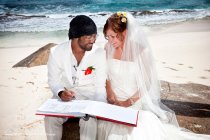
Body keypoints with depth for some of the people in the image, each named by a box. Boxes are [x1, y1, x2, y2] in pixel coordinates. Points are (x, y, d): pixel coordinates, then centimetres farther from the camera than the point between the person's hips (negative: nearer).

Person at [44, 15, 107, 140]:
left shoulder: (99, 53, -12)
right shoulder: (56, 52, -10)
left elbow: (100, 85, -11)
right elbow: (53, 81, -2)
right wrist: (61, 93, -24)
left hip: (89, 97, -1)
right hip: (64, 96, 1)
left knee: (90, 120, -28)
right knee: (50, 119, -23)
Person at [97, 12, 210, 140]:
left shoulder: (140, 50, -13)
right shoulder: (108, 49, -2)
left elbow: (146, 83, -9)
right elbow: (107, 77, 4)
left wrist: (129, 102, -16)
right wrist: (112, 98, -9)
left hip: (137, 100, -3)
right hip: (114, 102, 3)